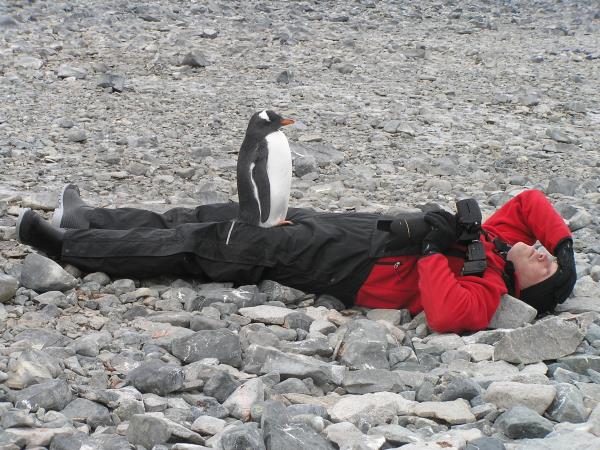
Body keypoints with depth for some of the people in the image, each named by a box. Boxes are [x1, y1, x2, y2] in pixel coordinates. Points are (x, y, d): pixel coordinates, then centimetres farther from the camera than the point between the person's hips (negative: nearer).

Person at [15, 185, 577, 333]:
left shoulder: (483, 294, -20)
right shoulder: (495, 238, 3)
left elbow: (445, 314, -41)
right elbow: (530, 200, 15)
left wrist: (432, 247, -30)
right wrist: (563, 243, -1)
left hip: (333, 264, -8)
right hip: (349, 227, 8)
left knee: (200, 247, -3)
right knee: (213, 219, 11)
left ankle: (68, 243, 8)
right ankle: (86, 220, 24)